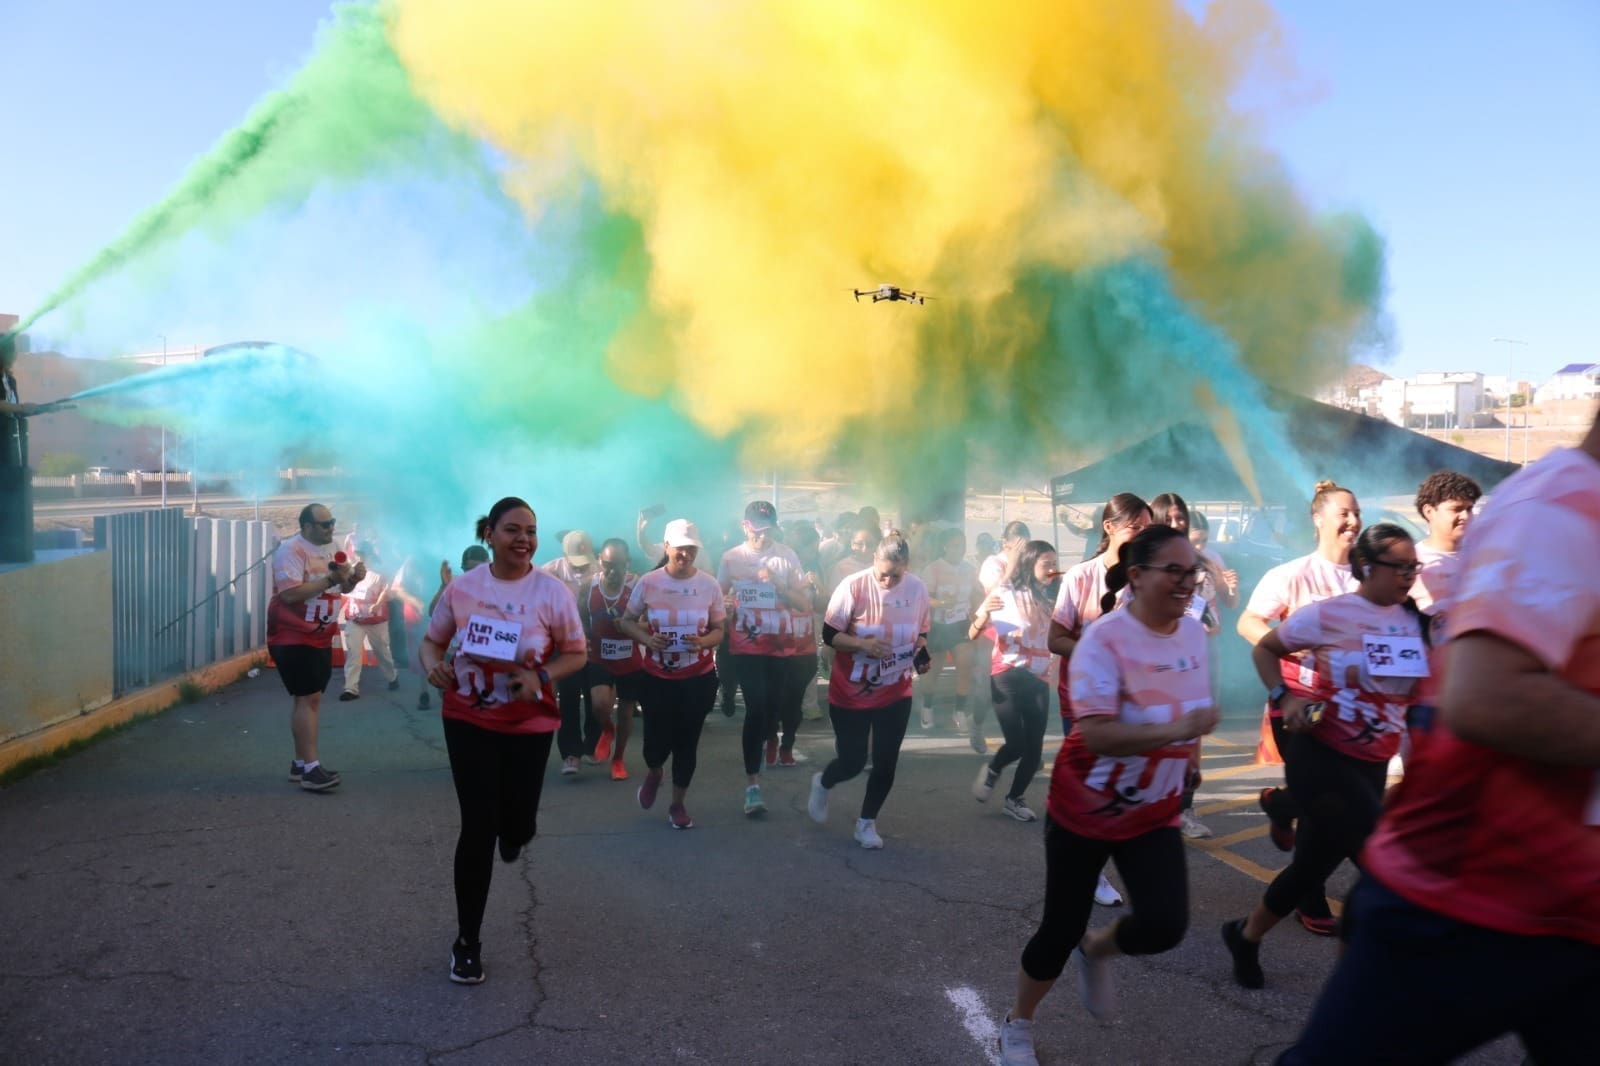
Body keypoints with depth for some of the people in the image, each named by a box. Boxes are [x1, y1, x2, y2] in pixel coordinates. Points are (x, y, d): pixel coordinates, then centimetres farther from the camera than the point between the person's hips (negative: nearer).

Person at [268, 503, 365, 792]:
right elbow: (290, 594, -25)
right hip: (294, 638, -9)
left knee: (309, 699, 11)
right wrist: (330, 579, -26)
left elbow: (340, 589, 19)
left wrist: (353, 578, -3)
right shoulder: (291, 550, -15)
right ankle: (311, 768, -12)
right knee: (308, 698, -13)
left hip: (320, 638, 9)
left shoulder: (328, 549, 12)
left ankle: (300, 764, 19)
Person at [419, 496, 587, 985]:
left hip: (530, 724, 0)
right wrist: (433, 666, -15)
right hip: (467, 720, 0)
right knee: (477, 827, -1)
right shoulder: (462, 587, -6)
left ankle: (513, 828, 50)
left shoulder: (552, 592, -11)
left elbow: (576, 654, -3)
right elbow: (432, 640, 7)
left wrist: (542, 677, -22)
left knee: (516, 826, 7)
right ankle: (467, 941, 15)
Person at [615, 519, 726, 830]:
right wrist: (647, 639, -16)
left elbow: (718, 630, 2)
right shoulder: (648, 582, -8)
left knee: (687, 742, 6)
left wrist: (703, 642, -20)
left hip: (699, 679, 1)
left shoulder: (709, 585, -6)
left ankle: (678, 804, 27)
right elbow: (626, 622, 3)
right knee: (658, 739, 2)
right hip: (657, 678, 0)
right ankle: (652, 776, 40)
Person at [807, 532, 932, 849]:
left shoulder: (918, 588, -6)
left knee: (885, 763, 6)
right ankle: (822, 783, 39)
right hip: (851, 693, -3)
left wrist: (921, 651, -12)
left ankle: (867, 822, 27)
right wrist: (862, 644, -29)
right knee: (852, 762, 4)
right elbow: (829, 635, -13)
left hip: (896, 694, 3)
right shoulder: (853, 586, -18)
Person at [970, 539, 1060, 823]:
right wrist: (984, 612, -29)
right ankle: (991, 771, 22)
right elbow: (973, 634, -10)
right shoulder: (1006, 593, -6)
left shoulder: (1051, 598, 7)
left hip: (1039, 680, 4)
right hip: (1008, 677, -4)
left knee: (1035, 749, 1)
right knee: (1017, 743, -10)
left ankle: (1014, 799, 21)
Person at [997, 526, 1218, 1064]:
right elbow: (1095, 734, -31)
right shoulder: (1105, 638, -23)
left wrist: (1188, 749, 13)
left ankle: (1094, 951, 23)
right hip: (1086, 809, -5)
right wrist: (1176, 730, -39)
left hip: (1155, 813, 5)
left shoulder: (1195, 633, -3)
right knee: (1060, 928, 5)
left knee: (1166, 925, -12)